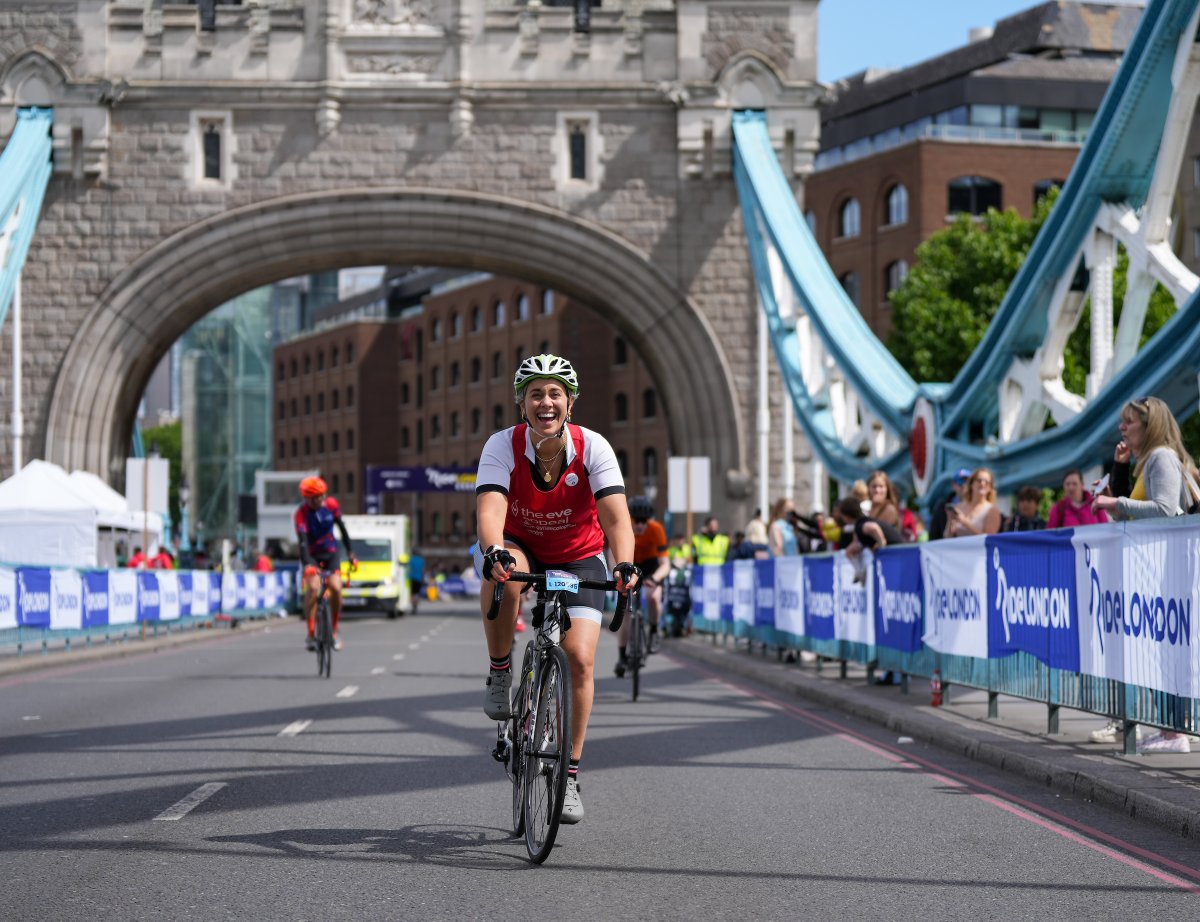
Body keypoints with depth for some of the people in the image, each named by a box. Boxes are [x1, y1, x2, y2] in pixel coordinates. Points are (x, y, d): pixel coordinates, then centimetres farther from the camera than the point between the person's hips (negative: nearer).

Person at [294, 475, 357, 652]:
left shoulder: (331, 505, -11)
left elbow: (341, 528, 2)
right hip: (312, 556, -3)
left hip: (330, 553, 3)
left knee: (336, 588, -17)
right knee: (313, 587, -27)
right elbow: (302, 540, -33)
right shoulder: (301, 513, -22)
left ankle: (334, 631, 3)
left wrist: (350, 552, 1)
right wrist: (306, 564, -46)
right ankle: (311, 634, -21)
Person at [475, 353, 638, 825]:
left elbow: (616, 515, -30)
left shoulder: (593, 447, -22)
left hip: (578, 558, 1)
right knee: (504, 573, -38)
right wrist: (493, 553, -57)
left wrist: (624, 564, -50)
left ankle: (570, 774, 0)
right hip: (519, 547, 0)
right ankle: (499, 675, -15)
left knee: (580, 659, -14)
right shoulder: (502, 446, -22)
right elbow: (490, 508, -36)